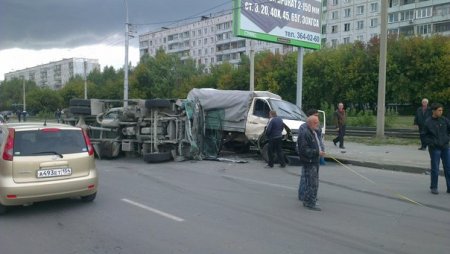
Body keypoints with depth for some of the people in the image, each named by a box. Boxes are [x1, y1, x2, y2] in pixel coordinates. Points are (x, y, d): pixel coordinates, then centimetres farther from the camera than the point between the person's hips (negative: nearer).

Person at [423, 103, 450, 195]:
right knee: (435, 169, 3)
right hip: (434, 148, -3)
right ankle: (433, 187, 17)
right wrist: (431, 143, -15)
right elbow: (425, 136, -2)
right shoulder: (428, 122, -6)